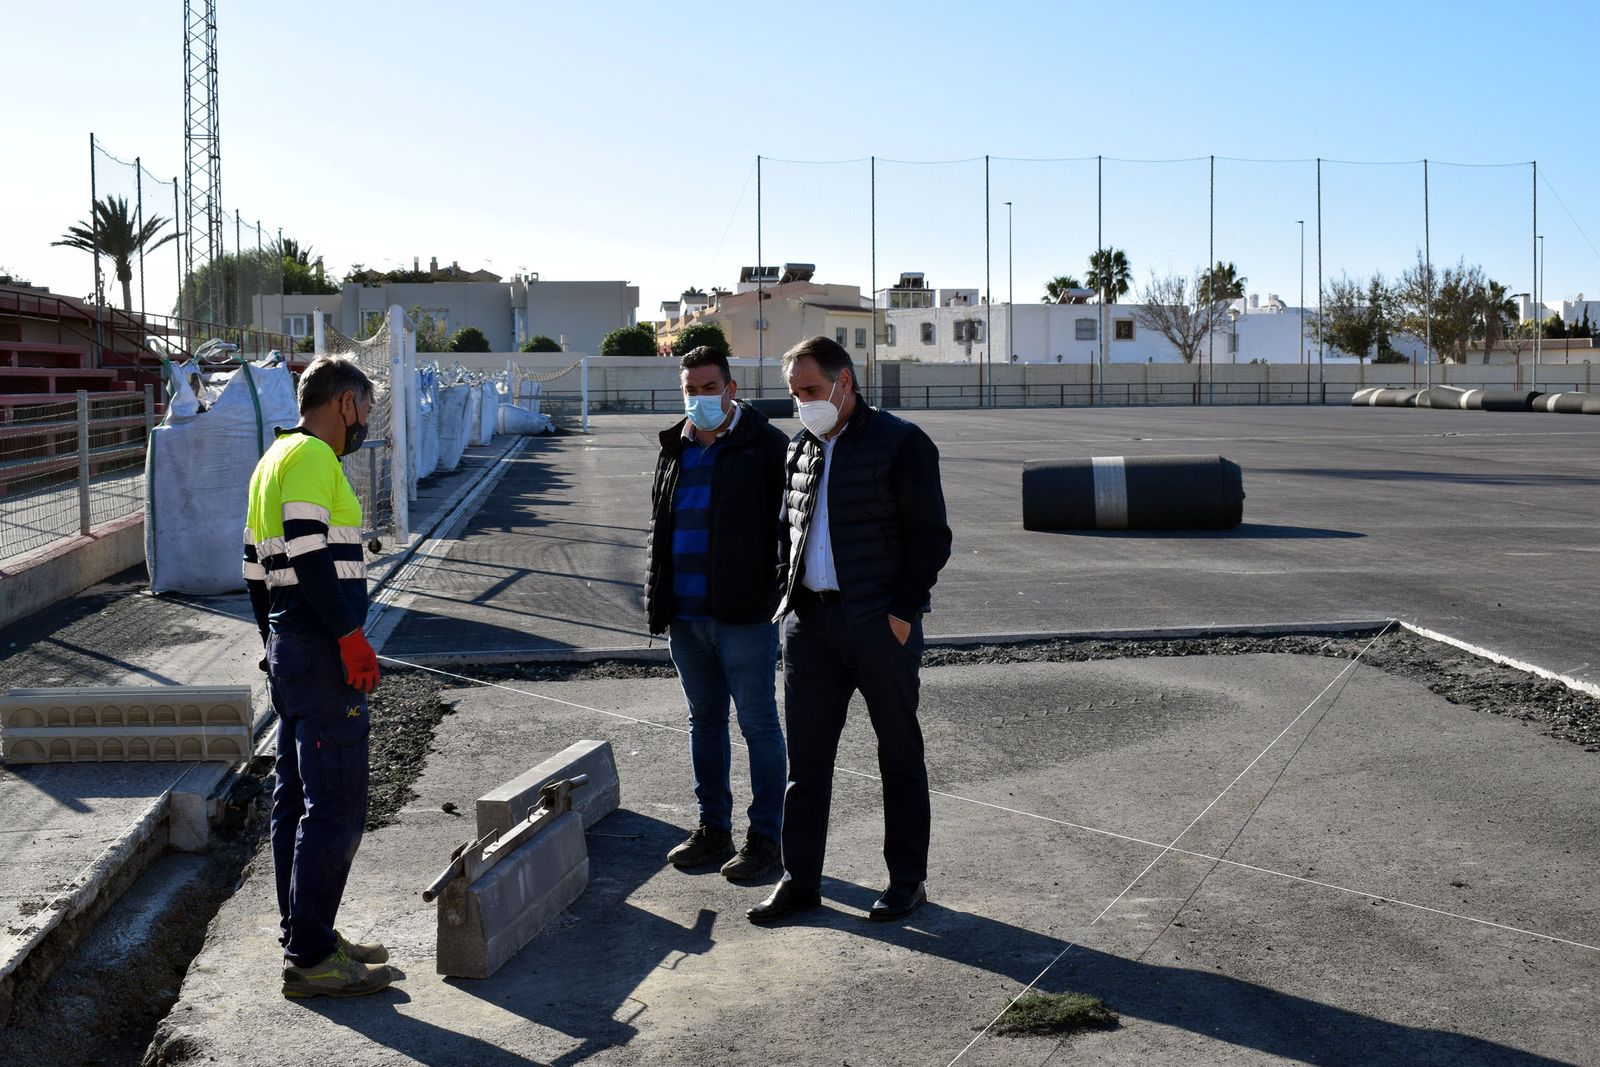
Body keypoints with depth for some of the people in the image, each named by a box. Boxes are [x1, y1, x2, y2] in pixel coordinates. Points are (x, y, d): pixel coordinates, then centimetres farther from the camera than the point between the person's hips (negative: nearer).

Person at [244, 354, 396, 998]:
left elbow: (257, 568, 21)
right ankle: (309, 960, -4)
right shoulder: (311, 457, -12)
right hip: (322, 654, -11)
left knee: (297, 800, 14)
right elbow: (309, 553, -22)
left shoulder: (275, 460, 19)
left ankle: (305, 938, 22)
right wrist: (350, 634, -21)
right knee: (336, 807, -8)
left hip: (288, 649, 11)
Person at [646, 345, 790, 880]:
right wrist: (657, 596, 13)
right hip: (685, 615, 7)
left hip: (744, 615, -6)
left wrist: (779, 594, -12)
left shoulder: (766, 445, -5)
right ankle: (713, 829, 26)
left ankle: (765, 837, 10)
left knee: (758, 725, 1)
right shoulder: (674, 450, 14)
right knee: (704, 720, 15)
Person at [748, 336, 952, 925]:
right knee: (806, 756, 7)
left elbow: (931, 537, -8)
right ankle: (800, 879, 16)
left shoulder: (901, 443, -6)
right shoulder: (801, 448, 13)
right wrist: (788, 594, 9)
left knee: (899, 754, 7)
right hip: (809, 622, 6)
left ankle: (907, 880, 17)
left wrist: (902, 611, -14)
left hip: (881, 626, -6)